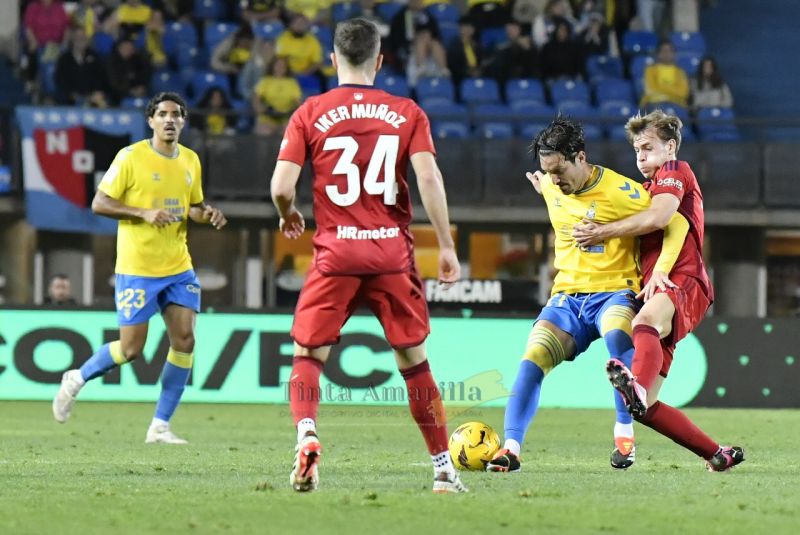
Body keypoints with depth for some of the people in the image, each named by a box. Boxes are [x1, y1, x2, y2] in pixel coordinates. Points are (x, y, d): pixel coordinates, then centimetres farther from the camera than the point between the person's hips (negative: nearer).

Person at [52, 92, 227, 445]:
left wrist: (207, 214, -2)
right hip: (136, 268, -5)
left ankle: (160, 426, 2)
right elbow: (99, 204, -9)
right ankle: (77, 379, 24)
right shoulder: (131, 157, -9)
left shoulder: (190, 160, 9)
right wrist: (145, 213, -21)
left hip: (178, 267, 5)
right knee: (131, 349, -5)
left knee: (184, 340, -6)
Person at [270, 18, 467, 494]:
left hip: (335, 253, -1)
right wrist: (446, 245, -2)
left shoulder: (310, 113, 2)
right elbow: (429, 178, -7)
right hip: (393, 251, 1)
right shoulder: (407, 113, 4)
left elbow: (282, 186, -3)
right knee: (414, 358, 11)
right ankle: (444, 468, 14)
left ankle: (307, 435, -21)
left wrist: (289, 216, 19)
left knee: (308, 355, 7)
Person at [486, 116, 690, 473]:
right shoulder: (550, 187, 4)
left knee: (617, 336, -37)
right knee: (532, 358, -19)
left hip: (614, 292, -5)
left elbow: (677, 224, -12)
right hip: (567, 296, 5)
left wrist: (660, 272, -20)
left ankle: (624, 434, -25)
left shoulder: (619, 191, -13)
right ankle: (510, 449, -22)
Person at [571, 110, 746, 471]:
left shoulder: (676, 172, 8)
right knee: (645, 408, -2)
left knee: (645, 323, -45)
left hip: (683, 283, -9)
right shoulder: (647, 189, 36)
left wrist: (603, 233, -7)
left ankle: (638, 387, -77)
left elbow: (658, 217, -12)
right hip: (655, 293, 9)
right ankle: (719, 454, 10)